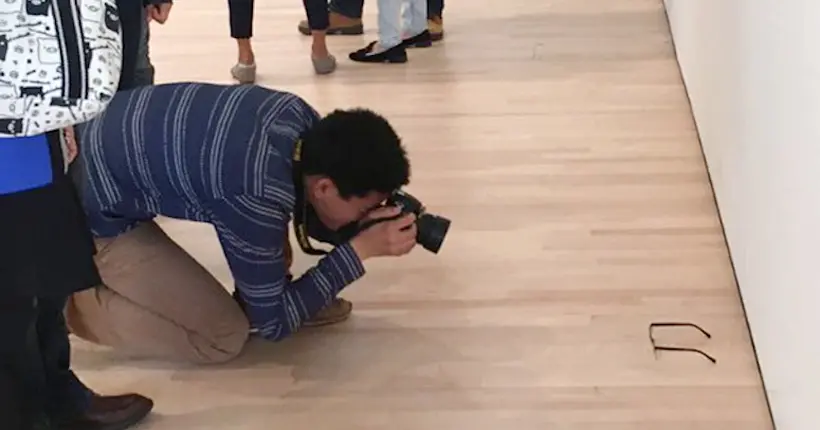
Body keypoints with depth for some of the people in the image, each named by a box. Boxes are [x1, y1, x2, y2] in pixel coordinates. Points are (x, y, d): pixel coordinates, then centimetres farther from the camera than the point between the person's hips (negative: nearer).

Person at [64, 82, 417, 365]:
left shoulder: (302, 119, -11)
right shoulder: (257, 197, -32)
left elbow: (308, 211, 11)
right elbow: (272, 324, -18)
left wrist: (367, 223, -8)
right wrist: (360, 249, -21)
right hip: (91, 206, -8)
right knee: (224, 336, -8)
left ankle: (266, 293, 14)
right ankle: (77, 301, 1)